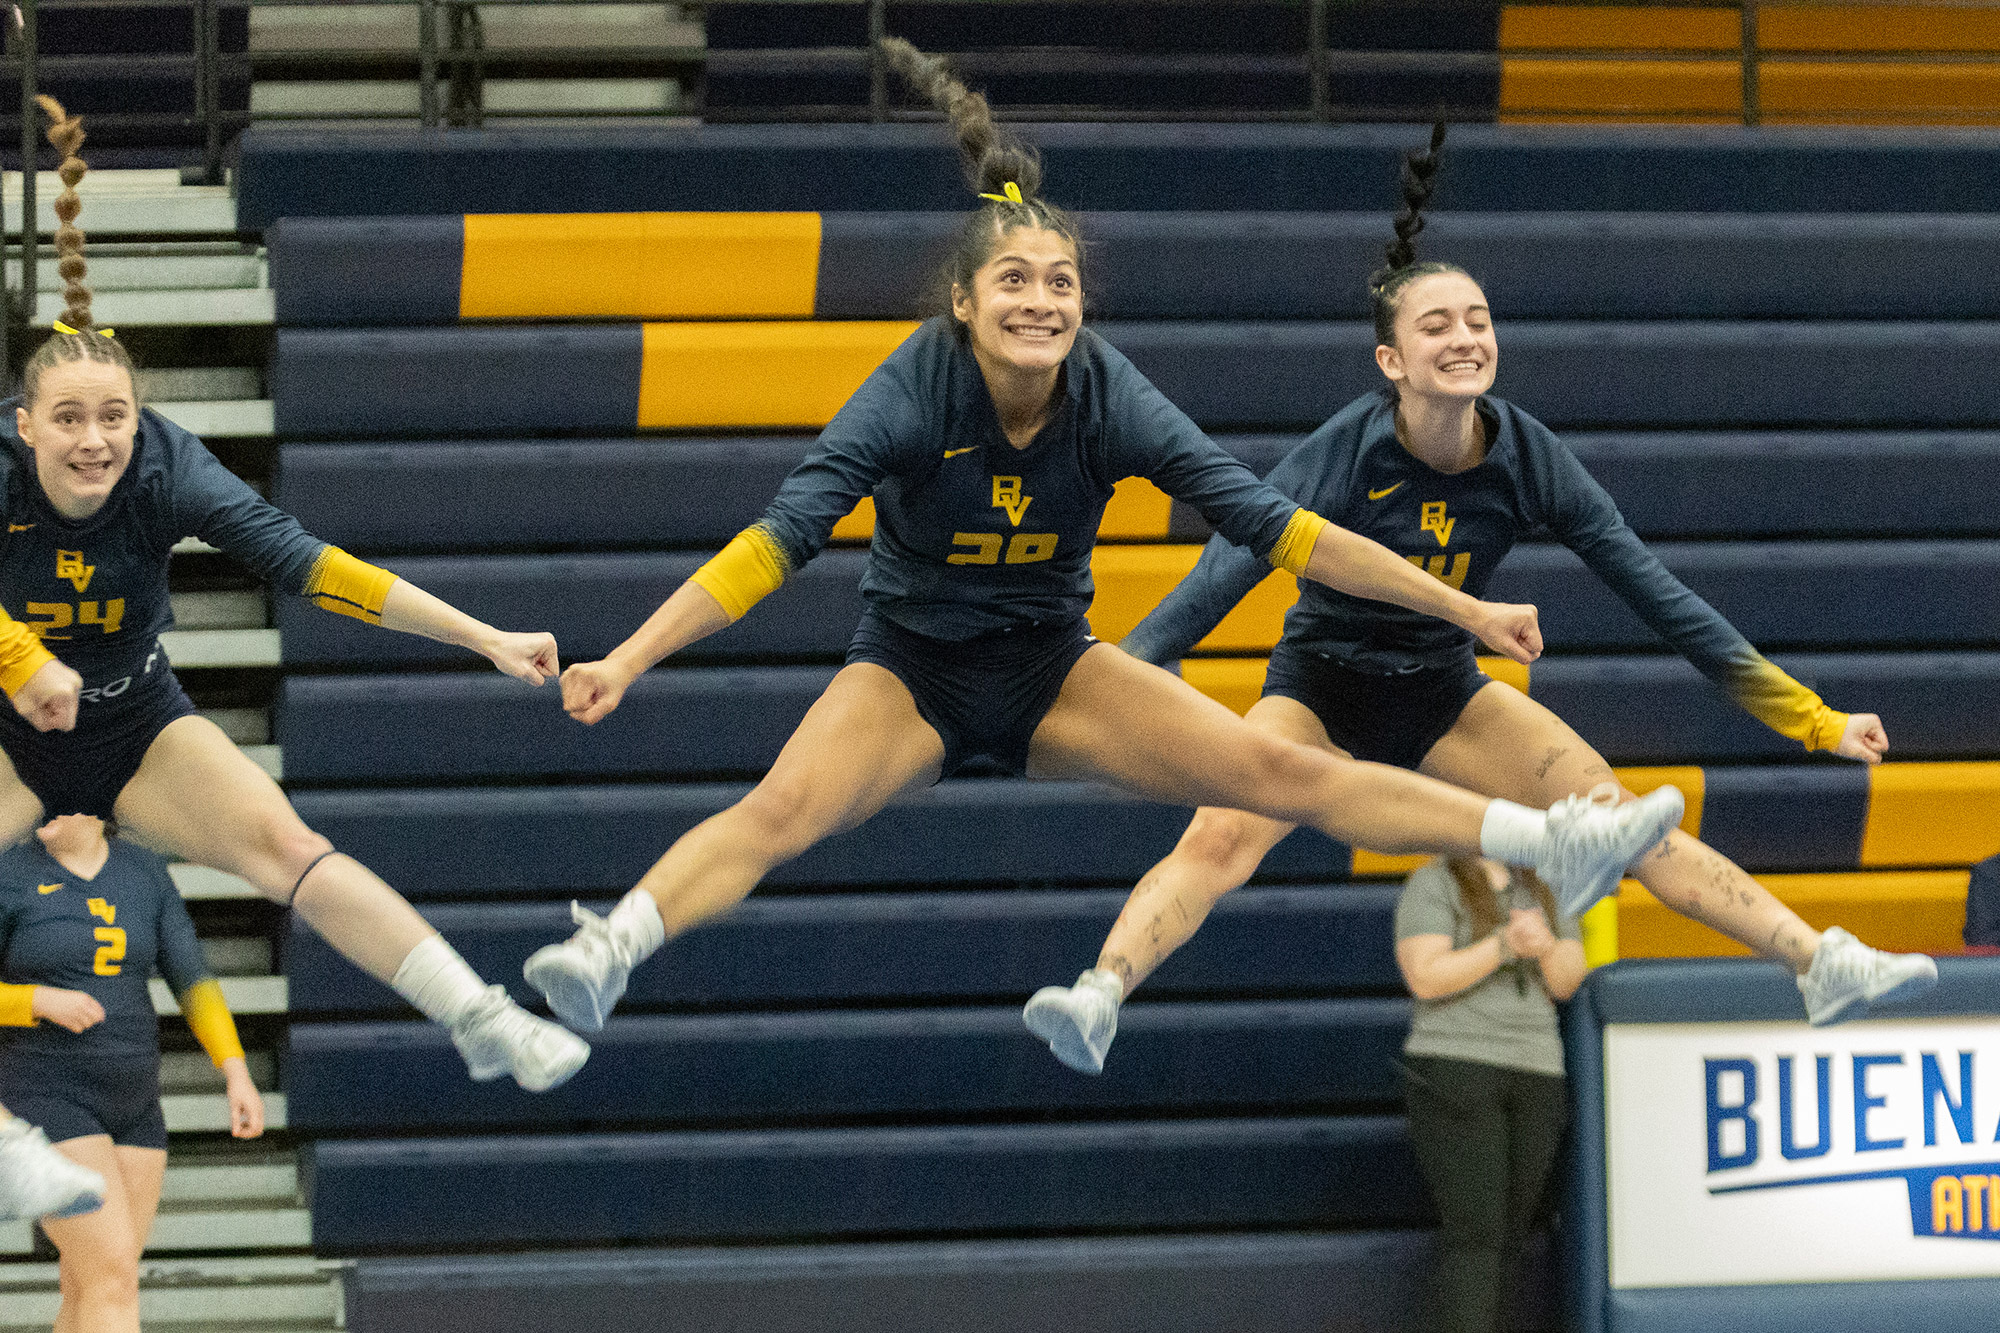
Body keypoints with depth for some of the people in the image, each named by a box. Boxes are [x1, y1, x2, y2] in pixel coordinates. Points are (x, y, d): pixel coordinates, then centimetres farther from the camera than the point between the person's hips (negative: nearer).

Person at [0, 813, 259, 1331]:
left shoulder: (144, 873, 5)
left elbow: (194, 980, 5)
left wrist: (237, 1074, -7)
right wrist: (42, 1002, -24)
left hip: (129, 1106, 6)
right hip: (46, 1101, -6)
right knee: (114, 1280, -17)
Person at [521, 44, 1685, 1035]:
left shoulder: (1109, 397, -16)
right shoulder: (915, 391, -23)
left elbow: (1270, 523, -11)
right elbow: (781, 538, -26)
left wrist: (1464, 609, -11)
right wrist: (627, 661, -35)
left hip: (1053, 667, 2)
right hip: (912, 668, -2)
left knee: (1283, 773, -11)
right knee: (781, 812, -33)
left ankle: (1557, 848, -8)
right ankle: (603, 959, -49)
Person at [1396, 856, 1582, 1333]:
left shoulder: (1544, 890, 18)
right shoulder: (1433, 886, 1)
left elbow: (1568, 983, 10)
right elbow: (1425, 977, -11)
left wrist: (1545, 947, -12)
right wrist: (1505, 945, -18)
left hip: (1536, 1078, 6)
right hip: (1456, 1069, -6)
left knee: (1509, 1238, 2)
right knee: (1474, 1231, -16)